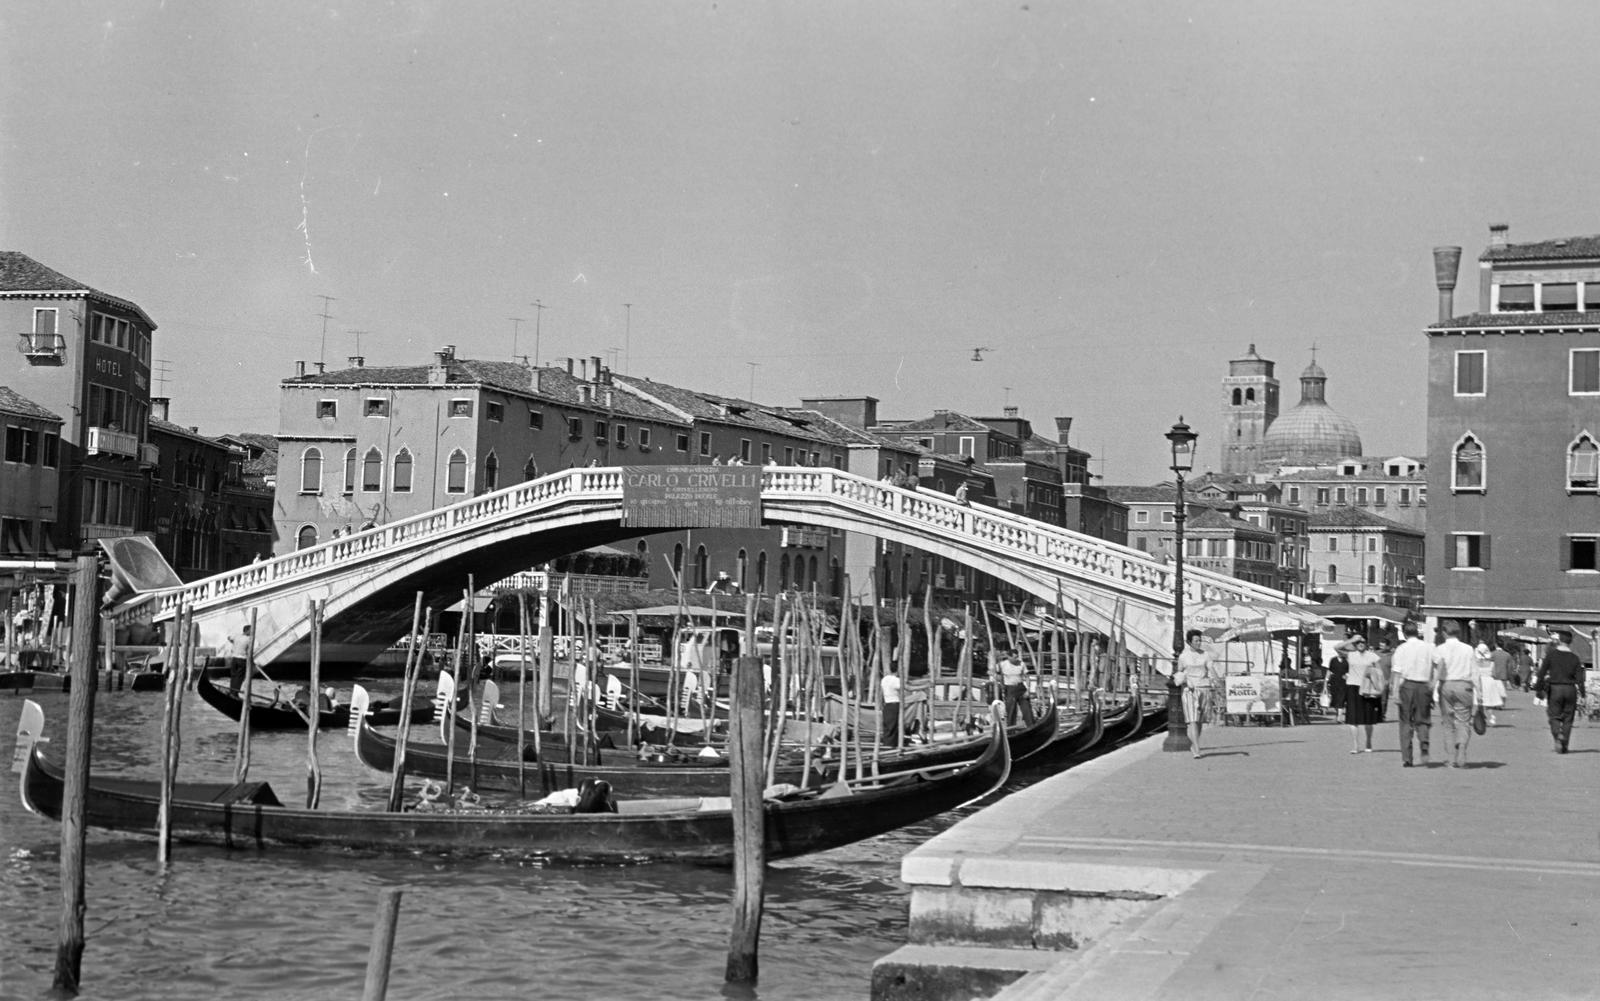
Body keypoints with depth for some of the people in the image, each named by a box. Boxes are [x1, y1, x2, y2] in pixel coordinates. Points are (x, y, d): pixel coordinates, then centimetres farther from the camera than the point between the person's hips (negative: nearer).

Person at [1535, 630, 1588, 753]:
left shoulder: (1551, 654, -3)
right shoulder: (1574, 658, 3)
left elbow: (1542, 673, -6)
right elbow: (1579, 678, -3)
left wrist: (1538, 688, 0)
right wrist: (1582, 694, 1)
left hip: (1555, 688, -2)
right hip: (1570, 689, 2)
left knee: (1554, 716, 5)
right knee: (1567, 718, 9)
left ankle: (1557, 736, -22)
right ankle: (1564, 746, 6)